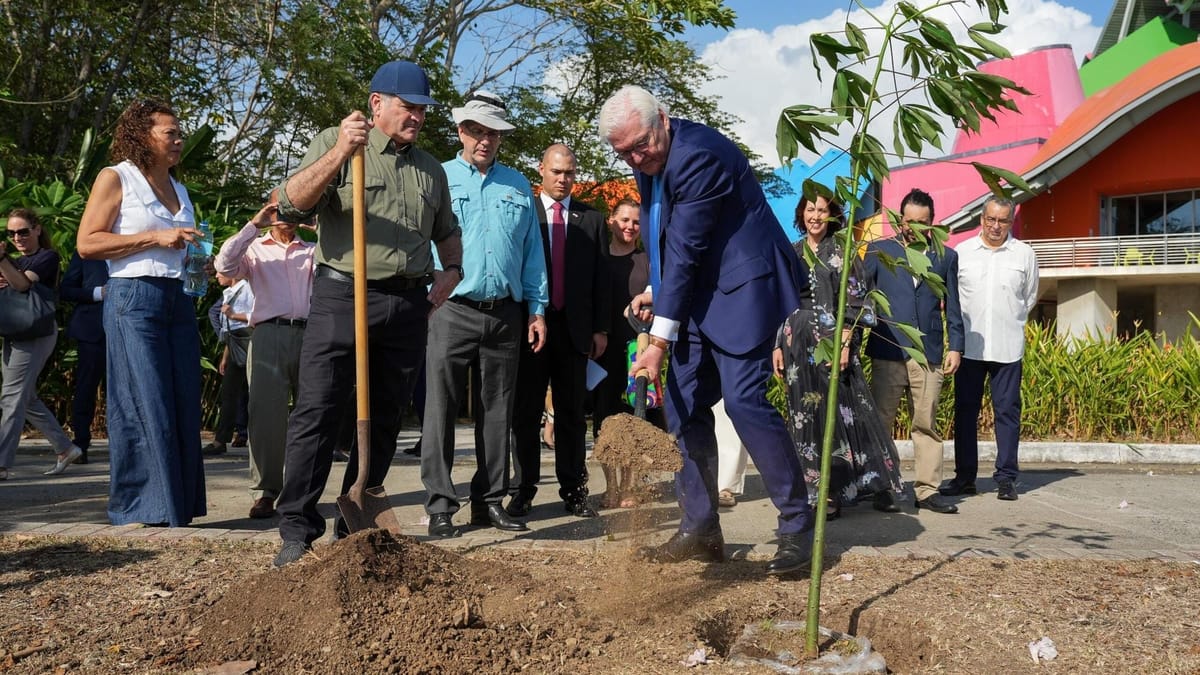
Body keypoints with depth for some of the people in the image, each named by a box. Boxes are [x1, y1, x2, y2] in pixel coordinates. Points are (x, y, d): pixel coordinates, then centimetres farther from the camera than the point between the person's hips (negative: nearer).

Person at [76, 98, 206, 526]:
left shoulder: (178, 189, 19)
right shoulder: (116, 178, -1)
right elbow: (86, 244, -9)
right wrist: (155, 237, -14)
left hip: (179, 299, 7)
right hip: (134, 298, -7)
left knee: (183, 405, 5)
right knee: (144, 407, -8)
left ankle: (177, 507, 12)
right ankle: (142, 512, -1)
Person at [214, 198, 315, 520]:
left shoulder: (313, 251, 22)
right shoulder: (254, 249, 16)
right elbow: (224, 265, -3)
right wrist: (253, 225, -5)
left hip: (310, 334, 2)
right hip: (269, 334, -2)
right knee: (266, 414, -9)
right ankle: (265, 492, -6)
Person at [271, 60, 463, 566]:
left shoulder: (430, 169, 18)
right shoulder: (333, 143, 3)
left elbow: (446, 230, 31)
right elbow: (292, 205, -10)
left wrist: (451, 269, 12)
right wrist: (340, 153, -21)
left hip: (408, 306, 5)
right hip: (342, 296, -5)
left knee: (385, 419, 8)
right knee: (317, 412, -9)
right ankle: (297, 529, -1)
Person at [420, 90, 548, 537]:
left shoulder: (518, 186, 15)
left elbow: (532, 251, 16)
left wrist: (537, 309, 9)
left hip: (506, 314, 3)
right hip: (451, 311, -3)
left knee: (497, 411, 8)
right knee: (441, 409, -5)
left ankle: (489, 501, 16)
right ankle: (440, 506, 1)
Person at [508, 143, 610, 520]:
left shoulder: (591, 220, 10)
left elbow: (600, 278, 8)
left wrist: (601, 328, 3)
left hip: (574, 327, 2)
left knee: (572, 412, 6)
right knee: (526, 411, 3)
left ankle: (573, 490, 11)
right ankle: (523, 489, 9)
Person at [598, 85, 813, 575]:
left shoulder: (699, 155, -22)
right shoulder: (648, 161, 7)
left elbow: (686, 249, -23)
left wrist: (661, 340, -21)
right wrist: (655, 289, 7)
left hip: (742, 287, -9)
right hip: (696, 293, 10)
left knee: (743, 398, -16)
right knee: (683, 406, 5)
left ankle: (797, 527, -3)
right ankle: (700, 531, 13)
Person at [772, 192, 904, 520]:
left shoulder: (842, 252, 1)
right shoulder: (791, 254, 13)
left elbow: (854, 303, -5)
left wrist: (844, 344, -14)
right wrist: (778, 346, 8)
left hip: (832, 347, -4)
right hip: (798, 348, 4)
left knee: (840, 414, -4)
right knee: (809, 417, 5)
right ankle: (822, 491, 11)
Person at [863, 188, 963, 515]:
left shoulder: (945, 257, 15)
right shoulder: (878, 251, 11)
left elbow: (952, 307, 15)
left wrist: (955, 346, 6)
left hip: (929, 353, 1)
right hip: (887, 351, -1)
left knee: (926, 423, 2)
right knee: (880, 421, 0)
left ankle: (927, 490, 7)